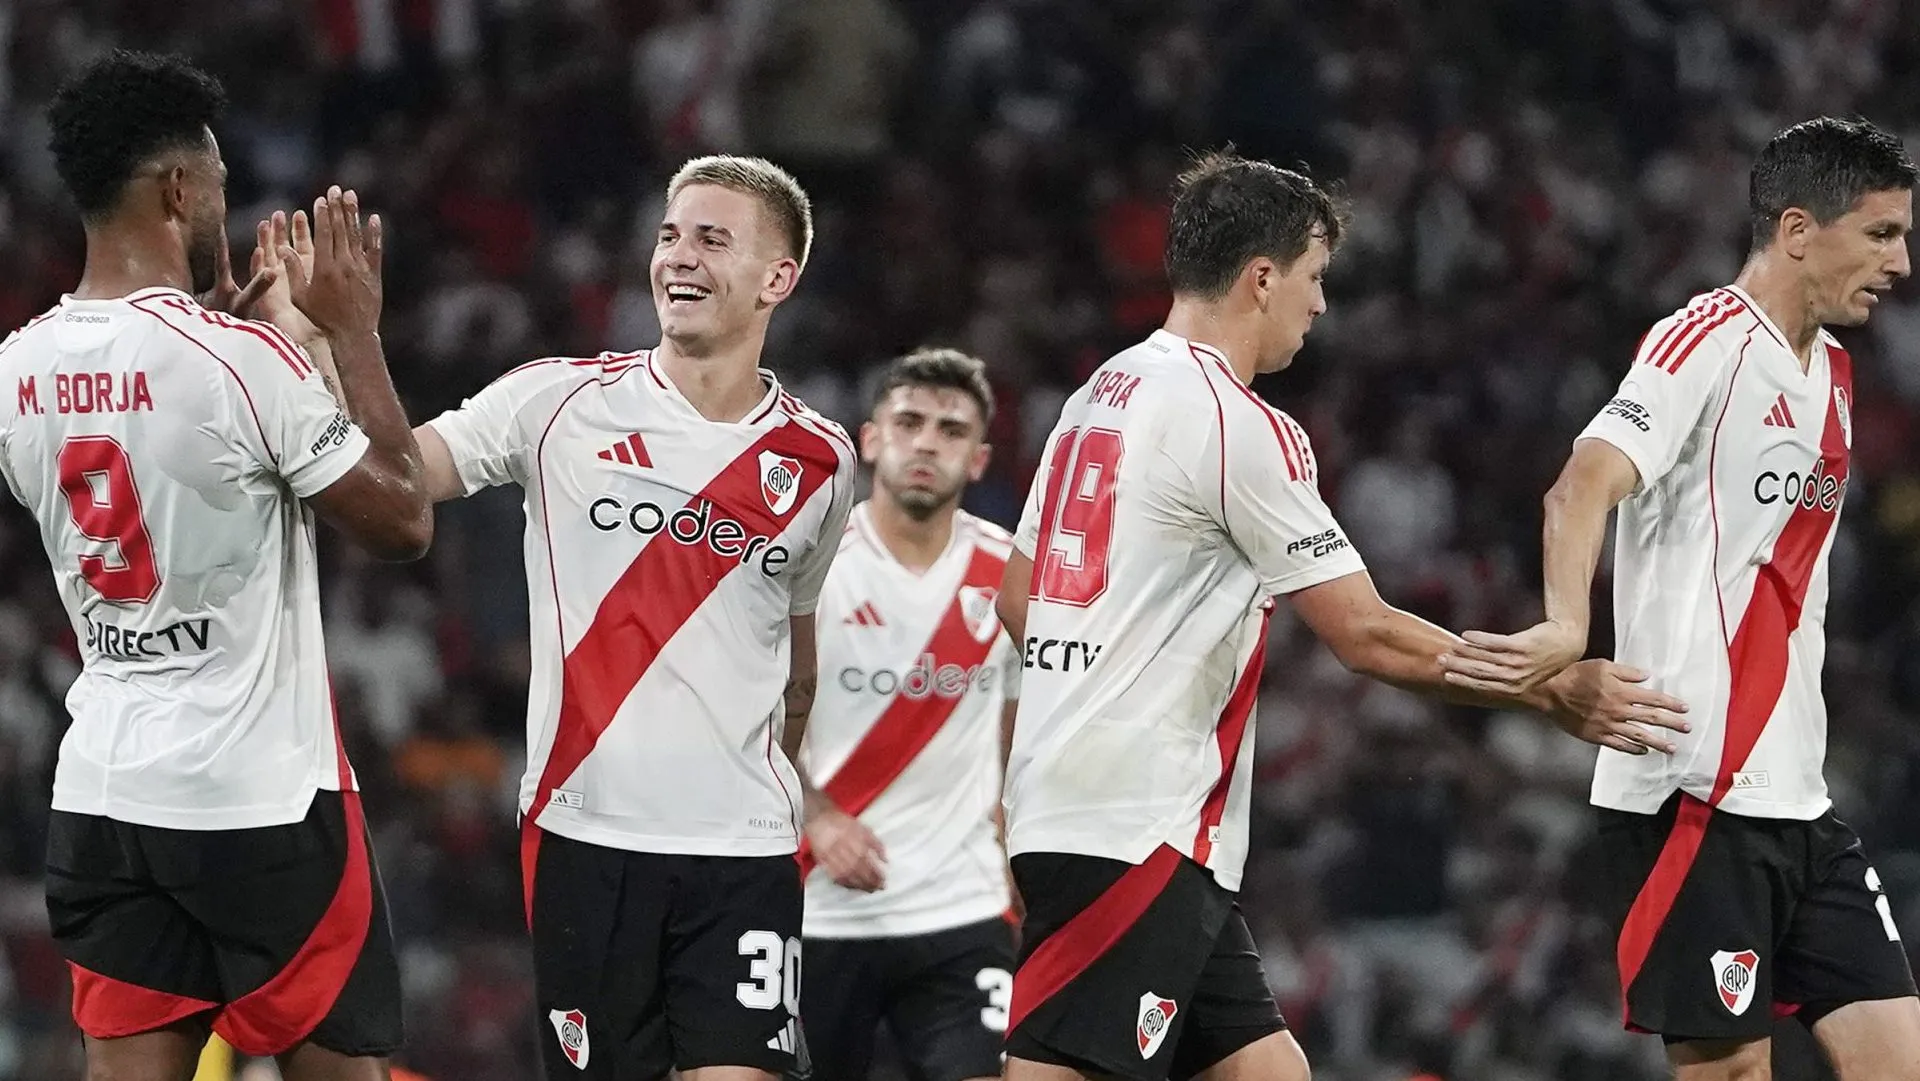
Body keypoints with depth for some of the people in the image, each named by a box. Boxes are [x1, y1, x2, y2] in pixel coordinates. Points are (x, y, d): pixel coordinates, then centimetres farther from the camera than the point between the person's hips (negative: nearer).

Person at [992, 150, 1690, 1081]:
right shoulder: (1239, 425, -11)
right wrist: (1552, 693, -1)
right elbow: (1366, 635, -11)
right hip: (1131, 826, -10)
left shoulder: (1102, 398, 16)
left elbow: (1017, 599, 22)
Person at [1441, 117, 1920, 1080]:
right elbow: (1586, 484, -24)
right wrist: (1566, 626, -42)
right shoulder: (1711, 341, -9)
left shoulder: (1829, 376, 17)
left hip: (1795, 801, 8)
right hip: (1694, 791, -8)